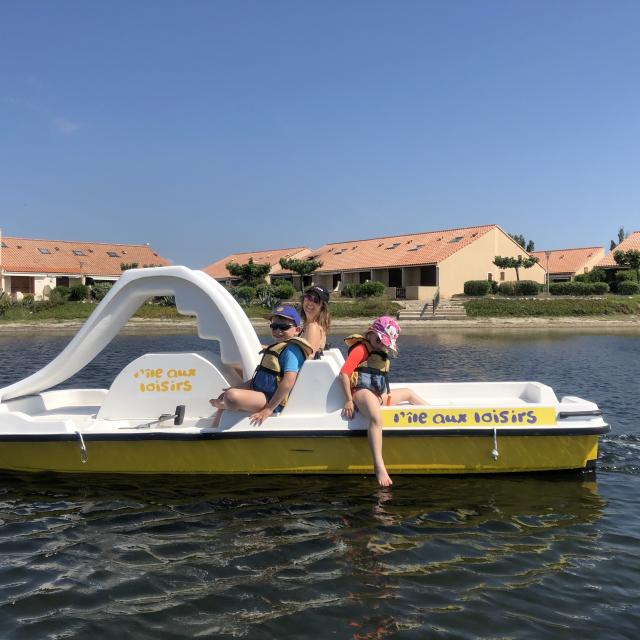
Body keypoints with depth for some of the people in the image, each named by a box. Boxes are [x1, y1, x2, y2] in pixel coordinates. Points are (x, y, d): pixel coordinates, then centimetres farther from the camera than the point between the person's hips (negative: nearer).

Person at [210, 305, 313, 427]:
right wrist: (234, 389, 18)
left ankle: (220, 404, 8)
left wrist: (268, 409, -28)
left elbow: (288, 382, -26)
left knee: (231, 396, -28)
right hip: (261, 393, 11)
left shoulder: (291, 349, -15)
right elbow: (260, 378, 23)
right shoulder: (277, 347, 17)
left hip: (274, 400, -11)